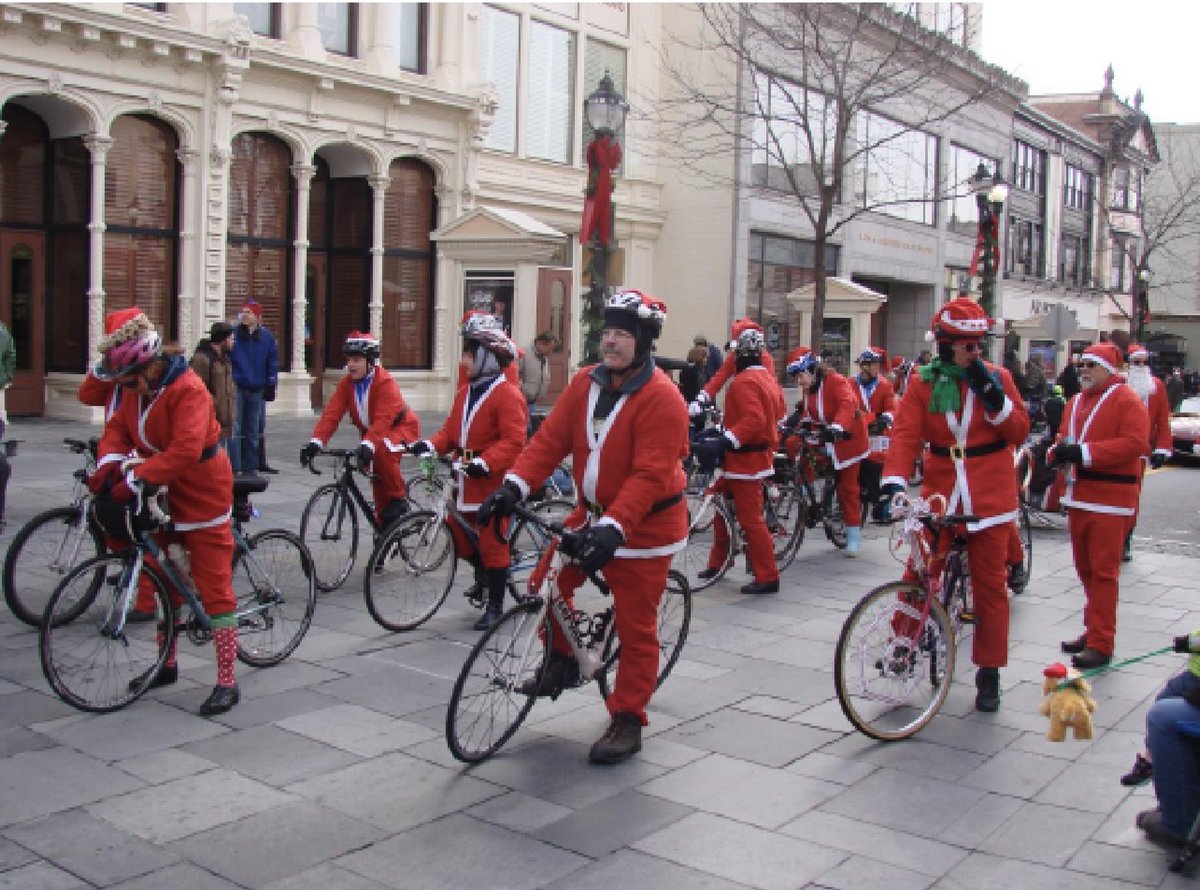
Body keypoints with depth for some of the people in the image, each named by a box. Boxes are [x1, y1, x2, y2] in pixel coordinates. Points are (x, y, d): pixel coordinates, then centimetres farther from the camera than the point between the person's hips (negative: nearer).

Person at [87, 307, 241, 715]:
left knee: (214, 586, -6)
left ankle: (227, 681, -1)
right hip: (161, 494, 9)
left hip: (200, 493, -9)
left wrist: (136, 478, -39)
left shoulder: (187, 389, -25)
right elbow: (118, 427, 1)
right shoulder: (135, 387, 1)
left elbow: (186, 450, -35)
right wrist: (109, 463, -19)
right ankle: (167, 663, 36)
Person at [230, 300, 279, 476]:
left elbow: (273, 362, 9)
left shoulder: (267, 337, 4)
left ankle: (250, 467, 18)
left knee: (252, 430, 10)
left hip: (256, 390, 3)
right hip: (236, 387, -3)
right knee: (235, 428, -7)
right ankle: (234, 467, -3)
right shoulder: (234, 334, -2)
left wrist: (271, 385, 5)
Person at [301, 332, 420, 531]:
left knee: (381, 451, -36)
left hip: (401, 428, -7)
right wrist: (316, 442, -36)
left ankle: (399, 498, -17)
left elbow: (383, 419, -41)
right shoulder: (346, 384, -10)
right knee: (378, 481, 5)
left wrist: (367, 445, -55)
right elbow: (331, 413, -21)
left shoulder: (386, 383, -28)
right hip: (371, 432, 7)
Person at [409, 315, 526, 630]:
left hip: (493, 483, -8)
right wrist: (430, 444, -8)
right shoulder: (465, 392, 11)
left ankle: (495, 605, 15)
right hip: (467, 482, 8)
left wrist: (485, 462, -34)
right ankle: (486, 575, 38)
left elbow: (513, 441, -23)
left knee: (493, 544, 2)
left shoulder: (507, 395, -15)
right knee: (459, 536, 13)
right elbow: (451, 430, 11)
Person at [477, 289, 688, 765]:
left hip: (643, 527, -6)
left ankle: (627, 721, 16)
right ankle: (561, 660, 30)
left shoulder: (661, 399, -22)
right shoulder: (586, 383, -1)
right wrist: (514, 485, -19)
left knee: (635, 628, 2)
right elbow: (551, 438, -5)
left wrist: (614, 528, -39)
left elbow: (649, 476, -29)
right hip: (592, 514, 7)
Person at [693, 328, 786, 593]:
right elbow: (778, 415, 20)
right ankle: (717, 563, 27)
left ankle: (768, 578, -2)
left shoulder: (744, 382, -18)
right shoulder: (768, 378, 11)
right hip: (761, 453, 10)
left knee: (751, 519, -6)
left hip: (745, 459, -10)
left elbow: (753, 420, -29)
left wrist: (723, 442, -34)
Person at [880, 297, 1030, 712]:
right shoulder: (923, 382, 0)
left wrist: (992, 394, -17)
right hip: (939, 497, 0)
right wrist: (894, 480, -24)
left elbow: (1019, 431, -3)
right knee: (917, 575, -1)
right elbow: (906, 433, -9)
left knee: (990, 585, 6)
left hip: (988, 500, 0)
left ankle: (989, 673, 18)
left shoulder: (997, 377, 2)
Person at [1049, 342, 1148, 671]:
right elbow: (1064, 437, 22)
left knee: (1104, 571, -8)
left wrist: (1084, 452, -23)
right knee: (1085, 569, 14)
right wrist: (1059, 451, -3)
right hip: (1079, 496, 8)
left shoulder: (1127, 400, -8)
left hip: (1110, 499, -8)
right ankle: (1093, 631, 26)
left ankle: (1101, 645, -5)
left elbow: (1134, 443, -19)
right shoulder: (1076, 402, 17)